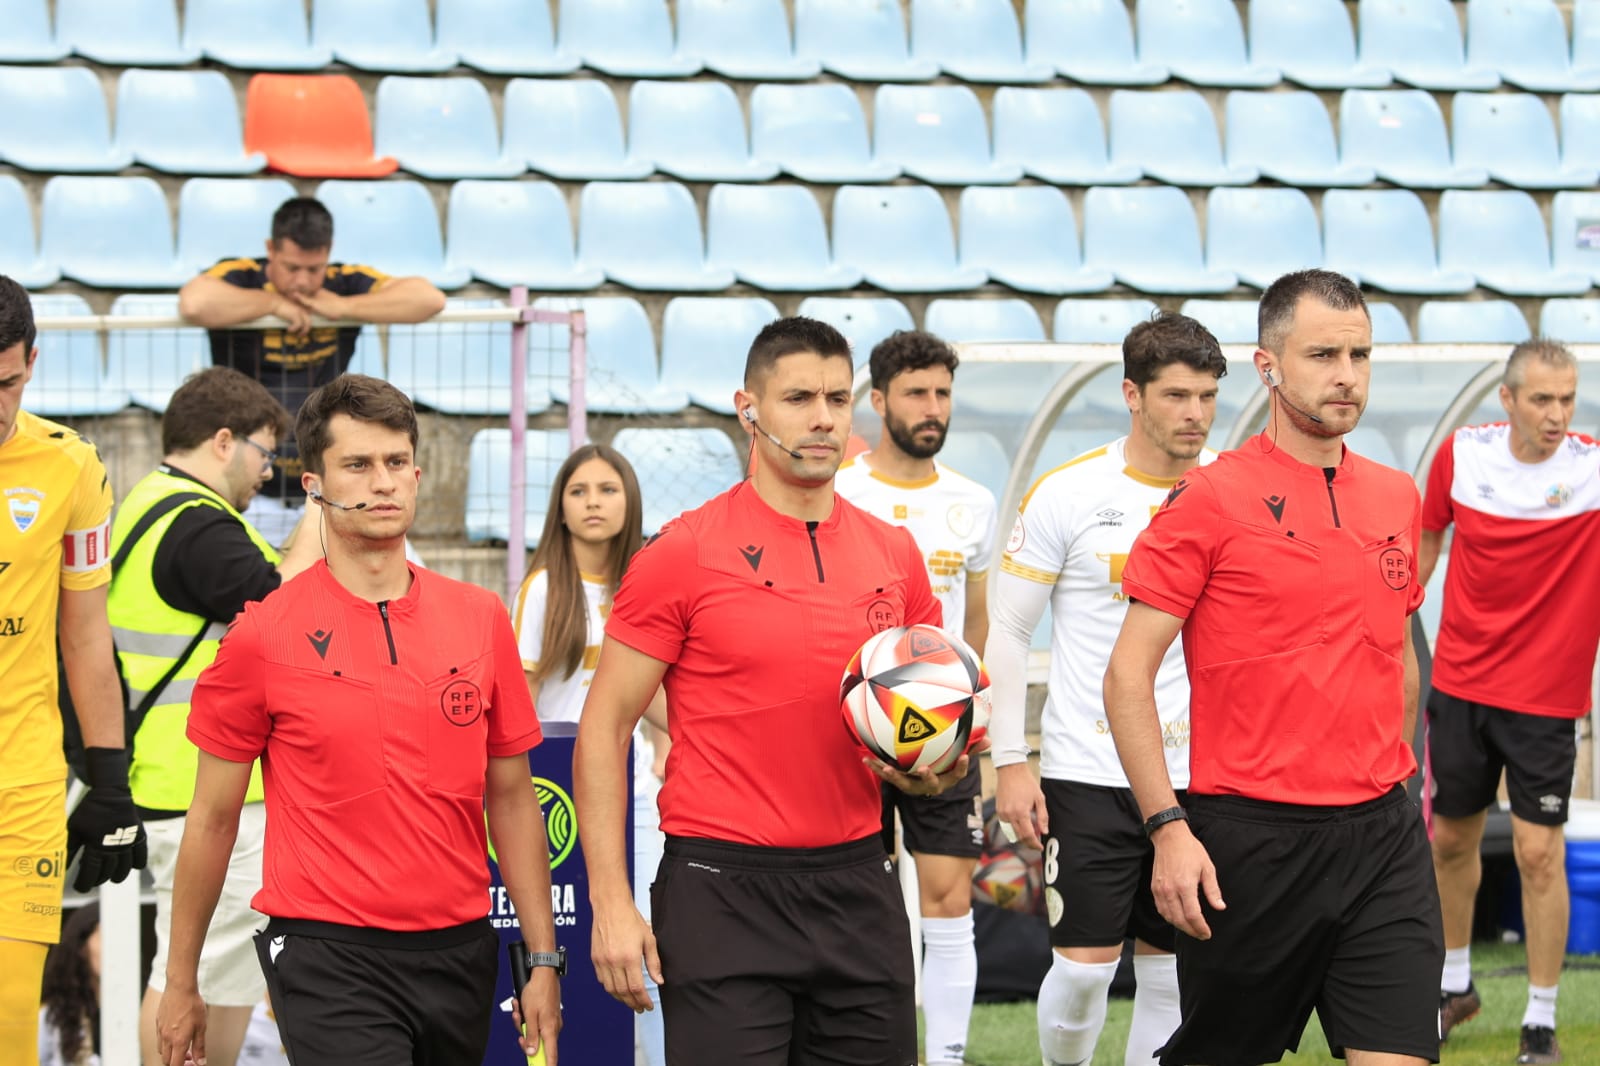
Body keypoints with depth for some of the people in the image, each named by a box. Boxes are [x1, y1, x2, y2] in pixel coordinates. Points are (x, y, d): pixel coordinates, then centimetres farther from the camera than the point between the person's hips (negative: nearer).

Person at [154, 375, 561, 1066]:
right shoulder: (261, 635, -3)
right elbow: (213, 819, 3)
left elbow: (511, 797, 12)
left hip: (459, 953, 4)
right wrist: (180, 983, 5)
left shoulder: (482, 619, 7)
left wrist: (543, 961, 8)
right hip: (328, 953, -4)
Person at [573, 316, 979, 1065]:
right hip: (723, 886, -5)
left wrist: (939, 769, -2)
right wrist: (611, 902, -12)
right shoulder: (683, 553, -5)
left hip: (857, 884, 5)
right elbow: (603, 729, -4)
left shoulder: (893, 555, 10)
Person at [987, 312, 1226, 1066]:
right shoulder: (1066, 495, -5)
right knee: (1085, 964, -6)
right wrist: (1009, 764, -4)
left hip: (1198, 772, 3)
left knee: (1171, 973, 5)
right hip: (1088, 772, -2)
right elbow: (1007, 632, 1)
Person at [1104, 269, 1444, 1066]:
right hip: (1252, 841, -4)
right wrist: (1166, 826, -15)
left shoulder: (1397, 498, 10)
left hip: (1381, 834, 4)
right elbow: (1128, 674, -8)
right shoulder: (1211, 498, -6)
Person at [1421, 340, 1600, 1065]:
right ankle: (1455, 984, 37)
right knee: (1452, 839, 15)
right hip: (1460, 680, 3)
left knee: (1539, 853, -6)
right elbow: (1428, 537, 13)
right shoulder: (1461, 454, -4)